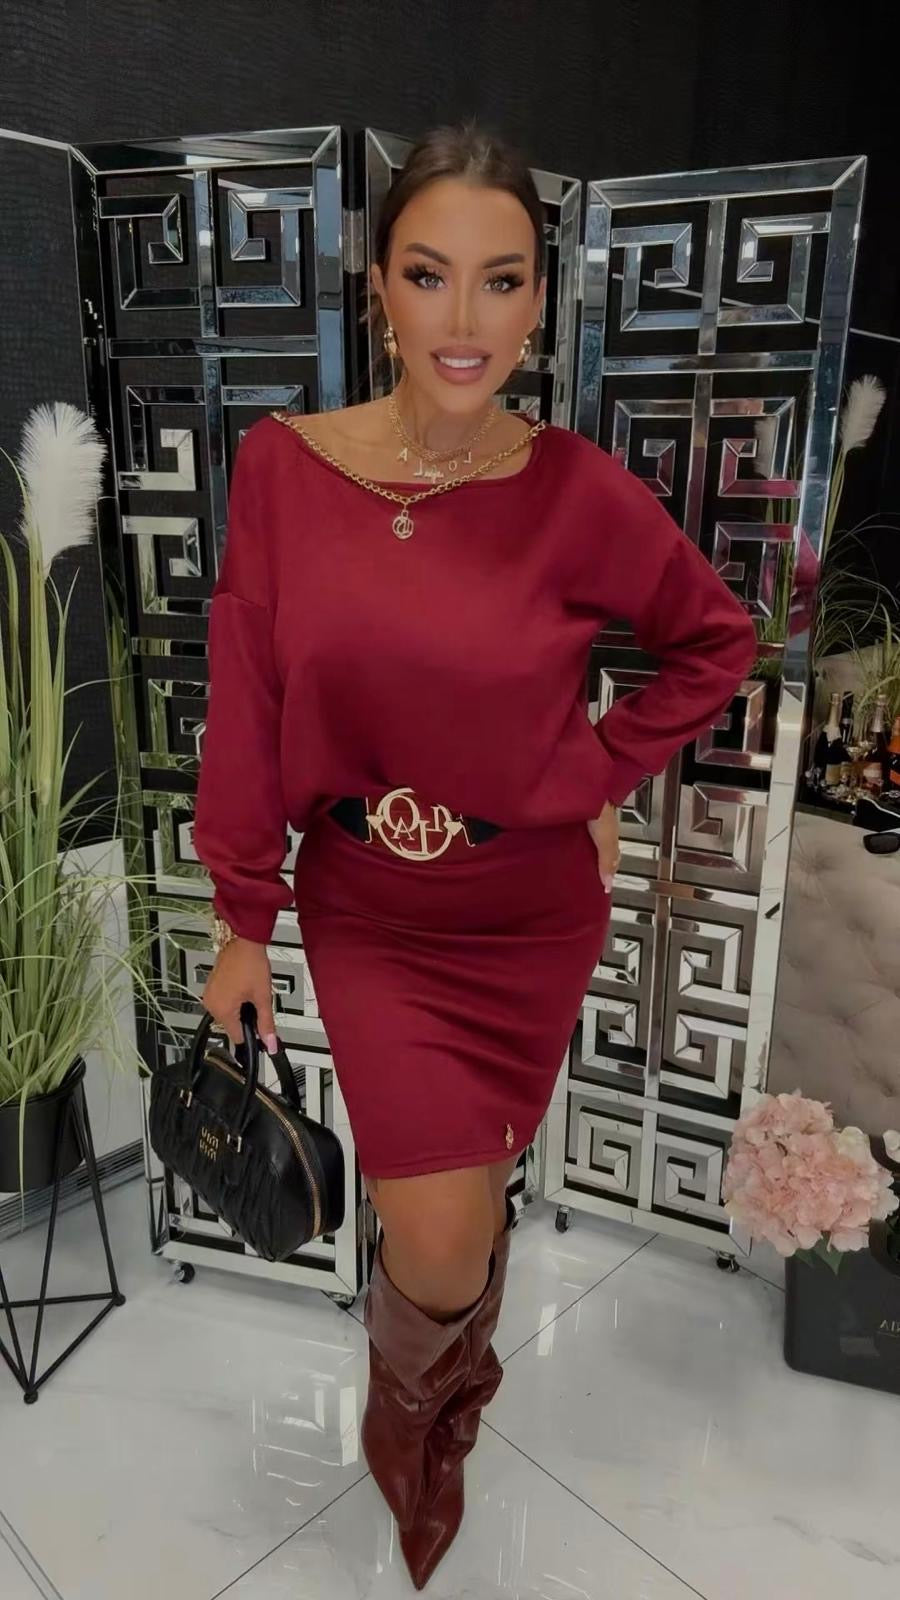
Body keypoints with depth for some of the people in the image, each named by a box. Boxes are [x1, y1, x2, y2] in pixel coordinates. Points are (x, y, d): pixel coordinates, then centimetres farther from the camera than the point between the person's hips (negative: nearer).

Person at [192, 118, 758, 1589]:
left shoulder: (579, 489, -13)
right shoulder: (284, 464, -10)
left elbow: (715, 640, 4)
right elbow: (246, 708, -5)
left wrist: (604, 771, -4)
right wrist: (243, 923, 0)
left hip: (532, 914, 0)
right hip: (369, 912, 0)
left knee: (470, 1203, 17)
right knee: (443, 1242, -2)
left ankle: (438, 1401, 57)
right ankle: (408, 1397, 41)